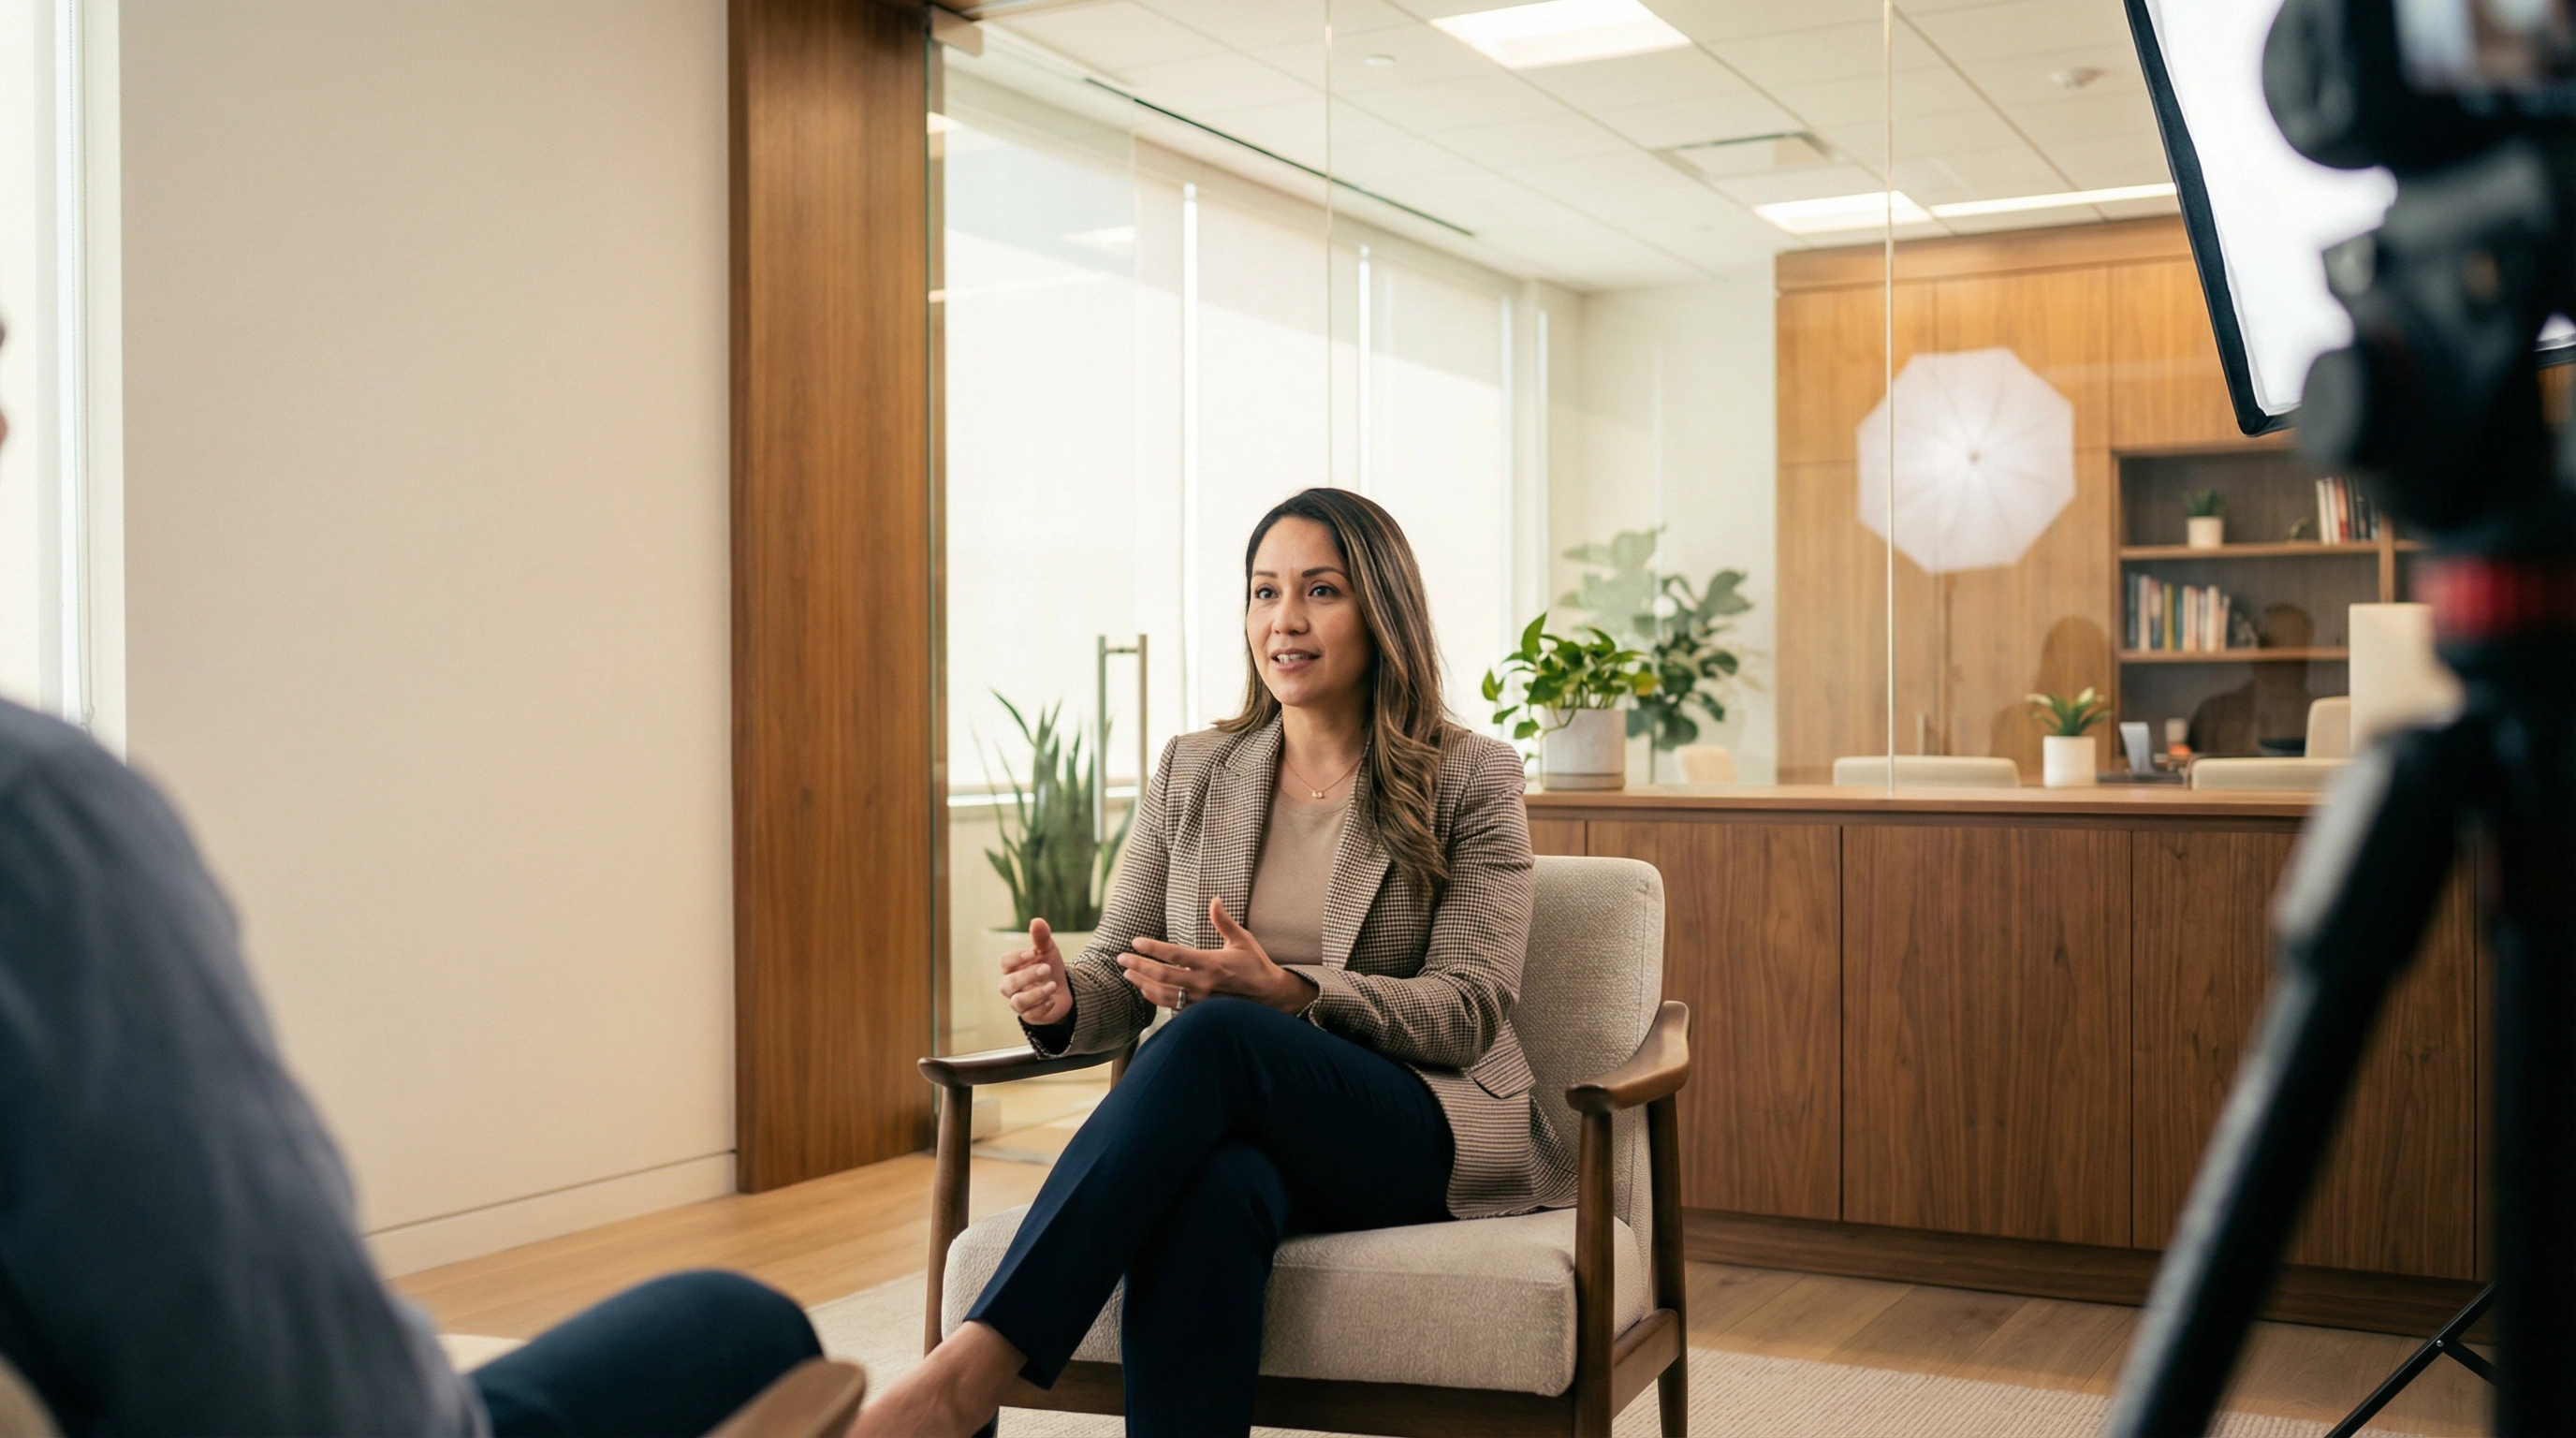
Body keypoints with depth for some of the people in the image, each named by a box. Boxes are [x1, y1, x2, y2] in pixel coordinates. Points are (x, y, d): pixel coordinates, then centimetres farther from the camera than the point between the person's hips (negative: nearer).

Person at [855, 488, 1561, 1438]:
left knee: (1217, 1033, -35)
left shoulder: (1471, 778, 1)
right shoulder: (1192, 773, 12)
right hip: (1233, 1128, 3)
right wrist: (1061, 999, -17)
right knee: (1209, 1189, -38)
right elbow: (1121, 983, 11)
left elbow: (1469, 1010, -7)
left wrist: (1284, 994, -24)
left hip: (1433, 1132, -2)